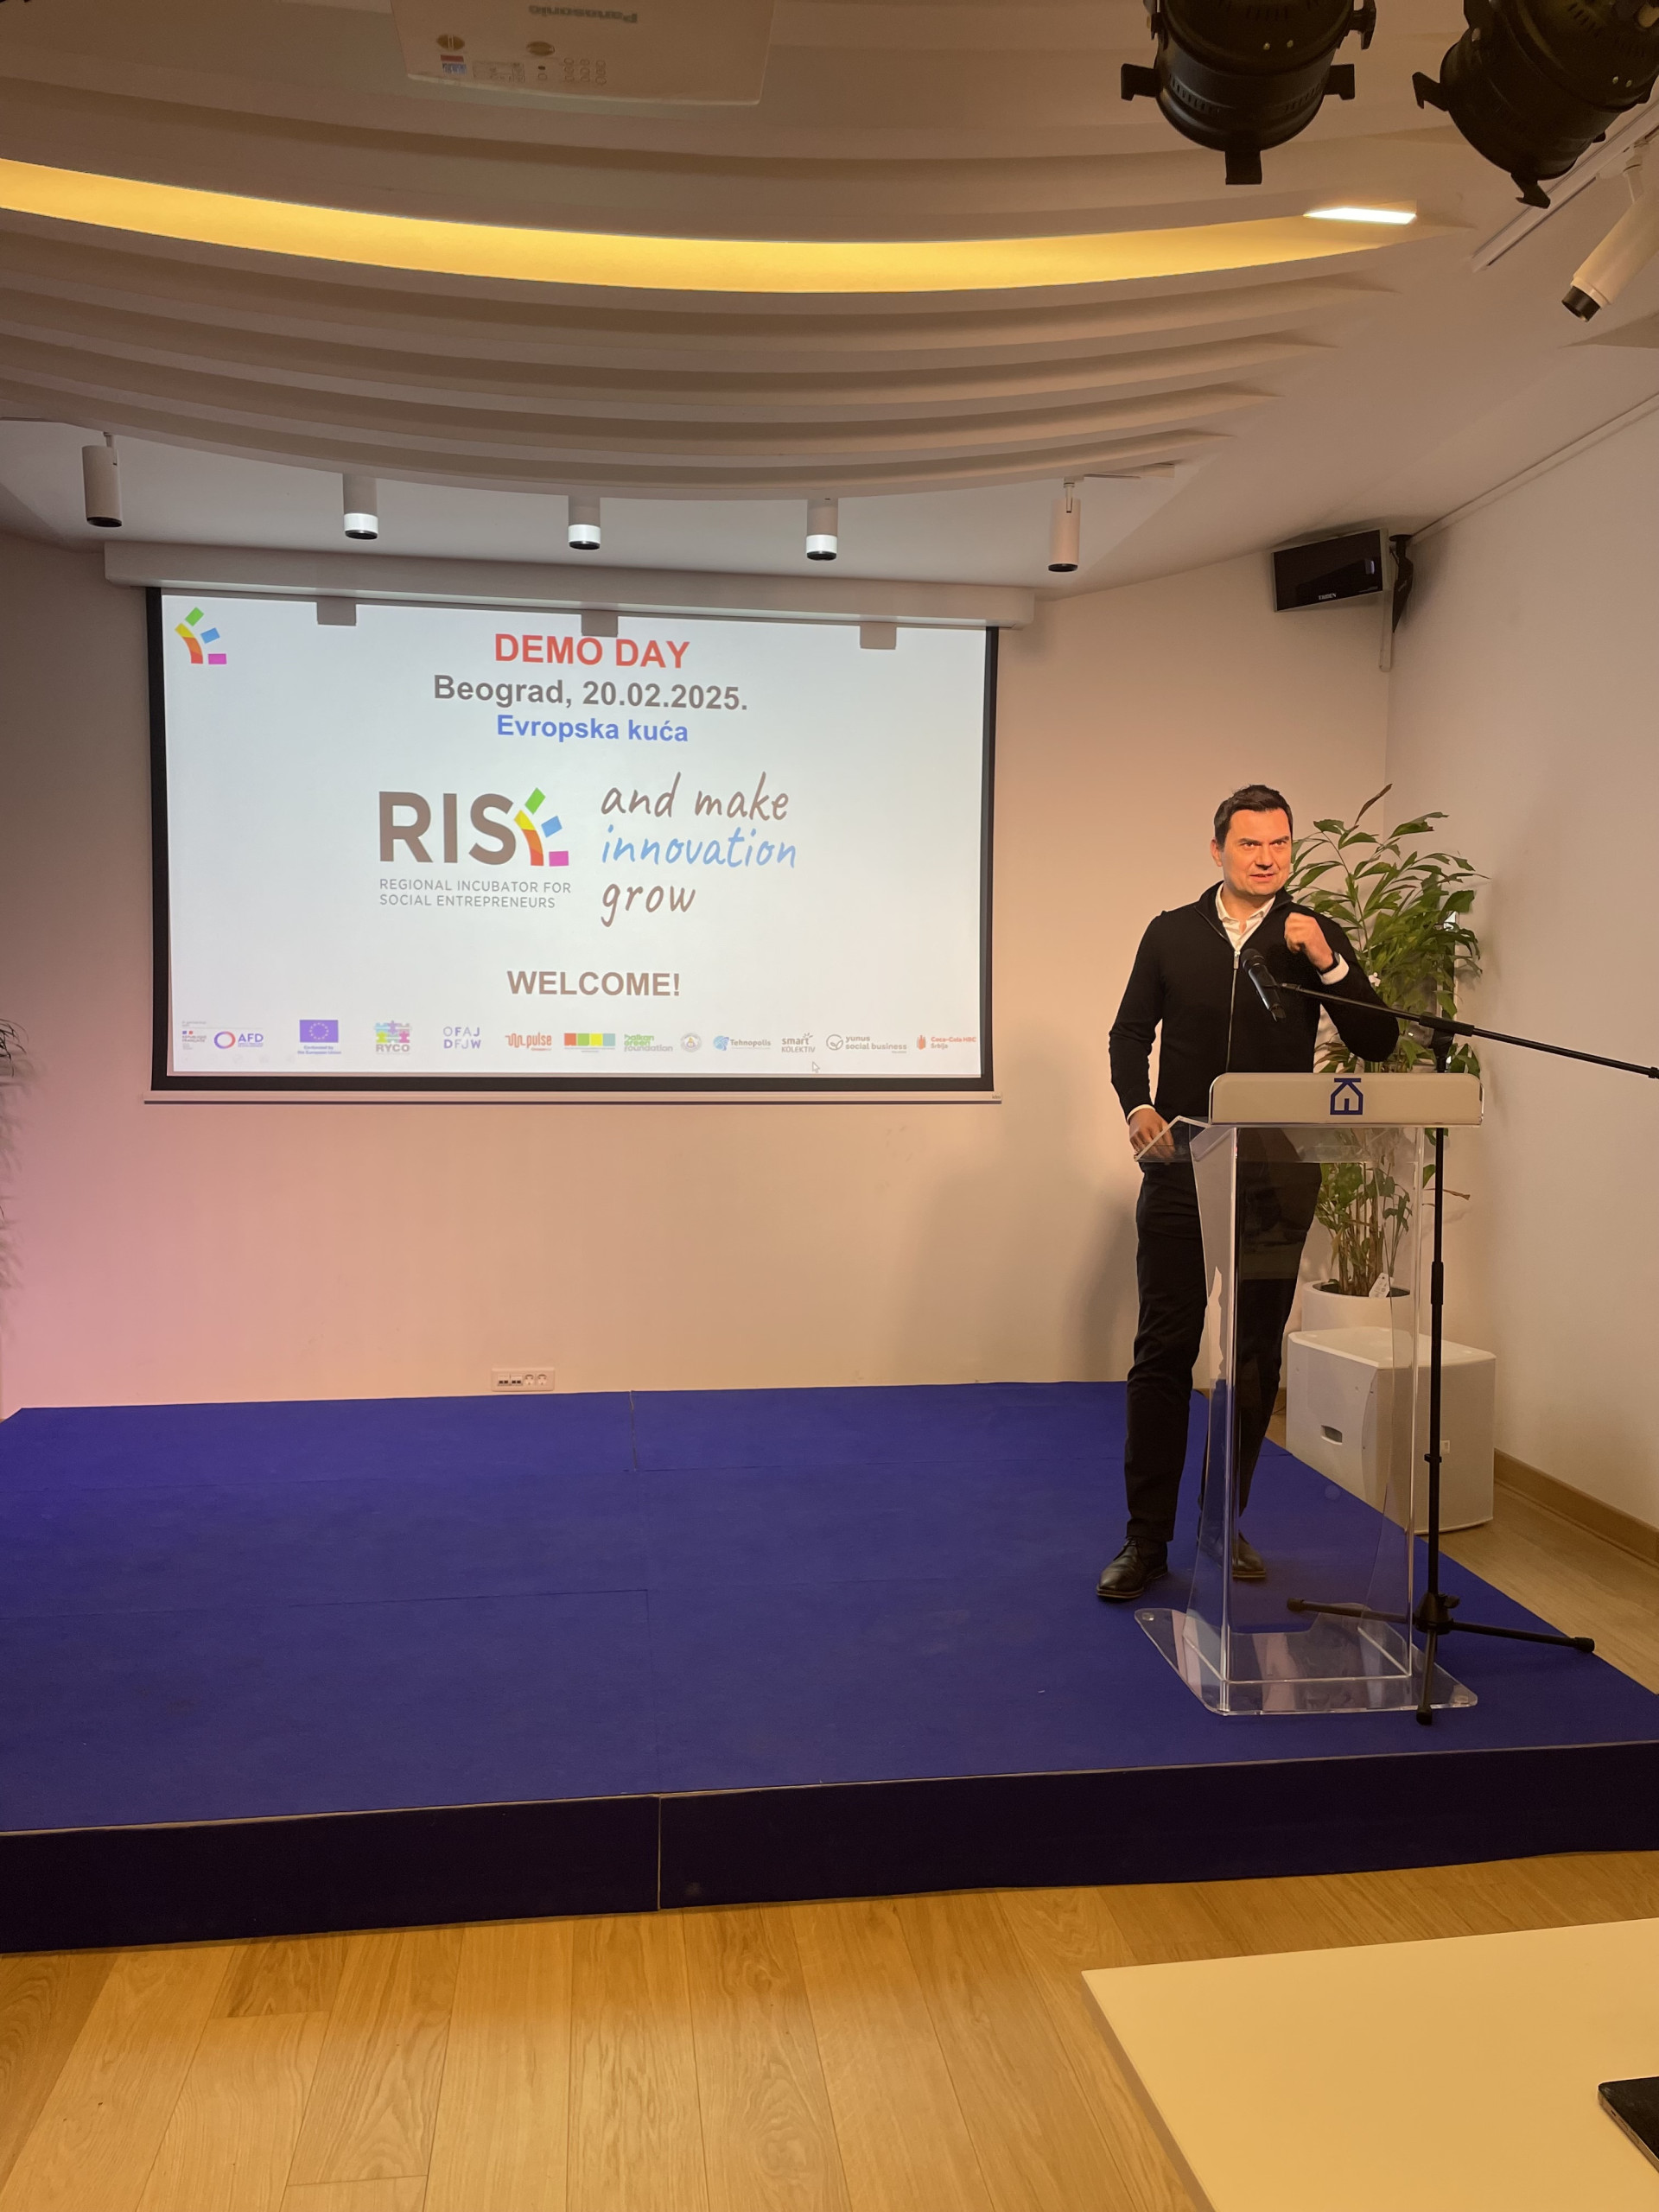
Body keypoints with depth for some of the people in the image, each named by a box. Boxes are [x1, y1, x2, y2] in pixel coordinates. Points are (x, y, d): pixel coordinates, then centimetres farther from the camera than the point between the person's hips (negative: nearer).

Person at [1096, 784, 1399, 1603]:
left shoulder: (1315, 937, 6)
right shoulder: (1172, 933, 7)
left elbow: (1378, 1043, 0)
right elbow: (1130, 1032, 12)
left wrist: (1328, 965, -14)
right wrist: (1138, 1108, -5)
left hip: (1276, 1177, 1)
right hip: (1181, 1168, -1)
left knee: (1255, 1354, 8)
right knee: (1163, 1348, -2)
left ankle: (1225, 1526, 22)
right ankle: (1146, 1536, 6)